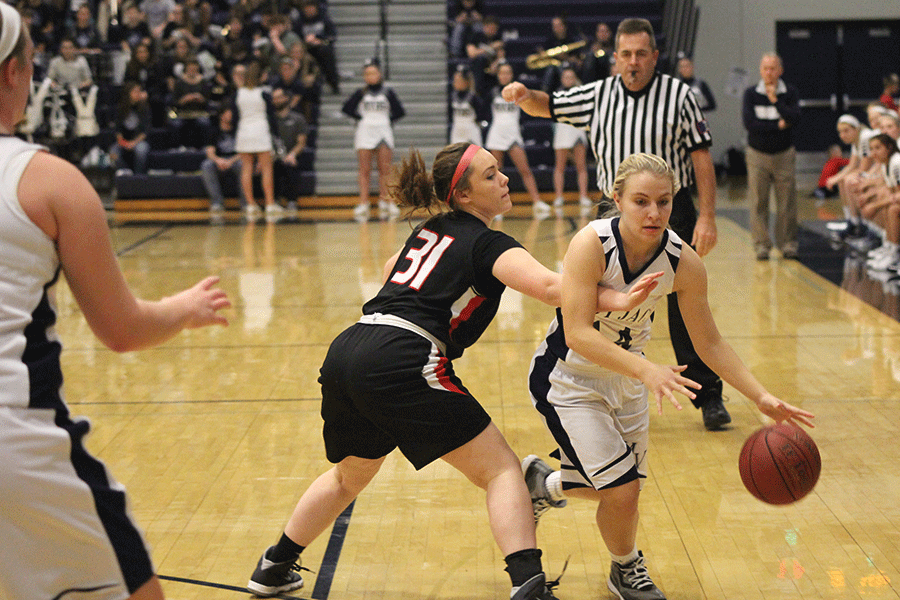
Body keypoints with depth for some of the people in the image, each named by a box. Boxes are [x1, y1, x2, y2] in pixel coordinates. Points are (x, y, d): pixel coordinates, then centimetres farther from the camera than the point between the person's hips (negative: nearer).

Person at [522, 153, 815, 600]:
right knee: (622, 491, -10)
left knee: (622, 486, 17)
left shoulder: (683, 262, -17)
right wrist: (646, 369, -47)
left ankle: (544, 483, 48)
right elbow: (577, 334, -35)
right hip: (567, 380, -5)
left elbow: (709, 342, -7)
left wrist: (762, 398, -16)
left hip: (626, 377, 6)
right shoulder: (591, 244, -31)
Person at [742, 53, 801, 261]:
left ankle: (787, 244, 10)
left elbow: (795, 118, -15)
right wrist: (778, 126, -12)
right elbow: (749, 123, -13)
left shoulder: (790, 93, 1)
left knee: (787, 203, 0)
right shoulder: (751, 94, -1)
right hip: (758, 154, 0)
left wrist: (775, 100, -18)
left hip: (784, 154, 0)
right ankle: (762, 245, 6)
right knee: (759, 203, -1)